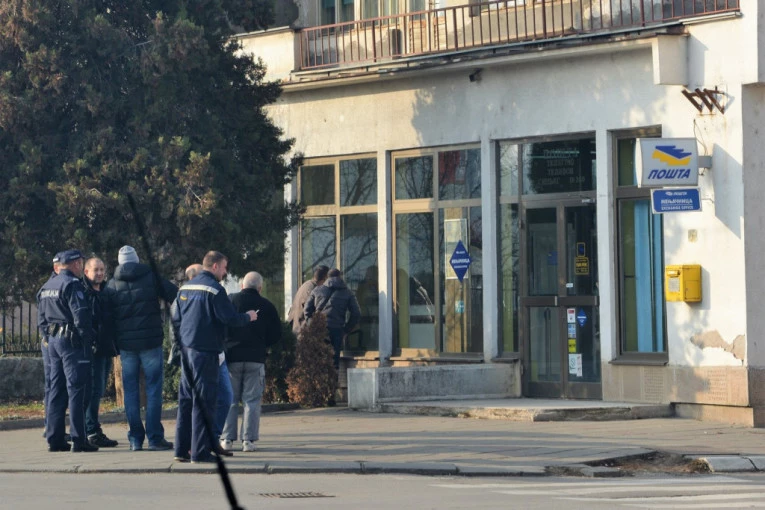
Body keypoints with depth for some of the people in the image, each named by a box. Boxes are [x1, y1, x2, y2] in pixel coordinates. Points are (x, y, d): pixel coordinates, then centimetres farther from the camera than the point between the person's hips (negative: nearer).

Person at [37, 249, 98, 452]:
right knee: (76, 389, -7)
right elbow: (81, 316, -19)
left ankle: (55, 439, 11)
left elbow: (41, 319, 18)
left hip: (53, 341, 9)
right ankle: (78, 440, -9)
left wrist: (49, 338, 19)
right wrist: (88, 341, -13)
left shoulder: (46, 287, 15)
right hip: (72, 342, -9)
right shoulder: (72, 285, -13)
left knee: (56, 390, 10)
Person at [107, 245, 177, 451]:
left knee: (130, 391, 7)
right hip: (150, 341, -2)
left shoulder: (112, 285, 6)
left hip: (125, 343, 2)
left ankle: (135, 439, 5)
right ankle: (155, 437, -3)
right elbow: (174, 295, -1)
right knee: (153, 388, 1)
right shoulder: (151, 277, 0)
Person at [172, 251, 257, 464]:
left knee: (186, 399, 11)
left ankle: (182, 449, 11)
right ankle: (200, 451, -5)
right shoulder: (214, 289, -12)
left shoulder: (185, 288, 13)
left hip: (186, 350, 8)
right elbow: (230, 319, -15)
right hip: (205, 351, -8)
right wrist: (248, 317, 2)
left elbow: (176, 319, 18)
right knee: (204, 400, -5)